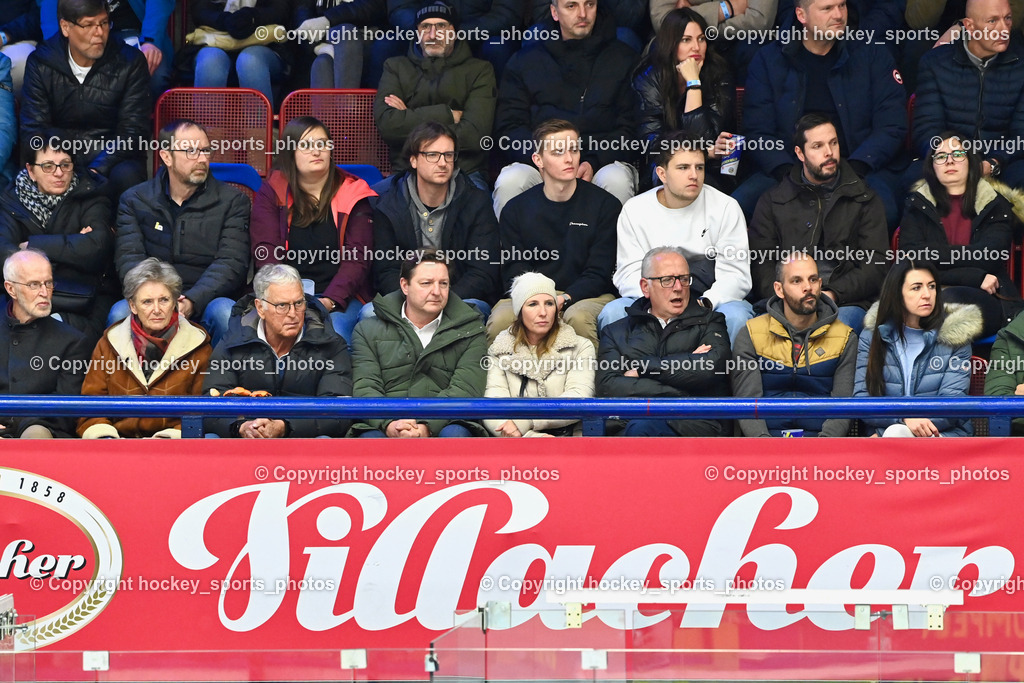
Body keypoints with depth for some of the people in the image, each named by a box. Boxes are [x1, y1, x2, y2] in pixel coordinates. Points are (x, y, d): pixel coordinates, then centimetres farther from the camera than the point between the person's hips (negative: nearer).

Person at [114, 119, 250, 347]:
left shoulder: (232, 201, 8)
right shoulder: (135, 201, 12)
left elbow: (232, 264, -4)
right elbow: (129, 260, -1)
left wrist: (192, 301, -23)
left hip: (205, 304, 0)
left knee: (225, 312, -35)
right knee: (120, 313, -32)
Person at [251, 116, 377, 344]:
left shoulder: (353, 194, 9)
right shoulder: (271, 194, 11)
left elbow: (357, 258, 0)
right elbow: (266, 255, 0)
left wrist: (330, 300, -18)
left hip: (340, 298, 0)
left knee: (335, 327, -33)